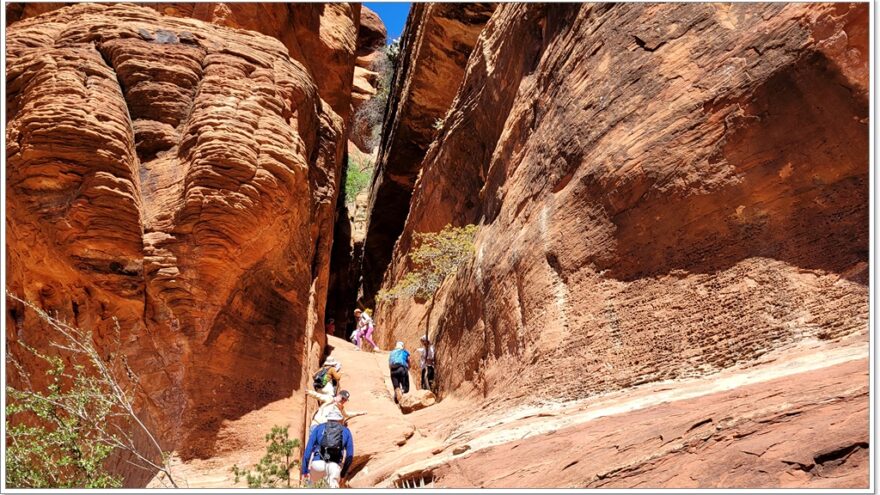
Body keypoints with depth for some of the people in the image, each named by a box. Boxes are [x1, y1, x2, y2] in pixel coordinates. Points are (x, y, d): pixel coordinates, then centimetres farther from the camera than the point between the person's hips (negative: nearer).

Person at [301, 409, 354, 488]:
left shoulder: (319, 428, 20)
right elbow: (350, 455, 19)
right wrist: (343, 474, 26)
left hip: (318, 464, 1)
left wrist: (304, 470, 14)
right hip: (335, 466, -1)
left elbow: (308, 449, 13)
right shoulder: (346, 431, 22)